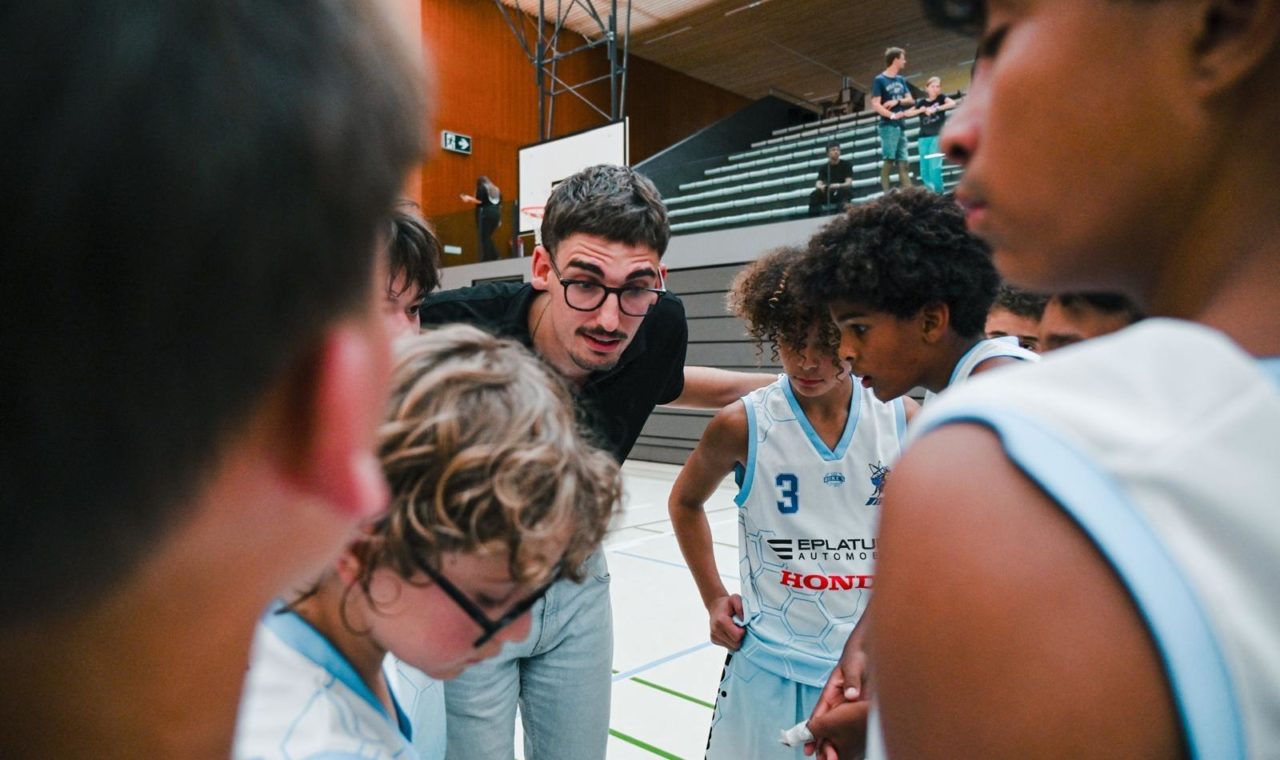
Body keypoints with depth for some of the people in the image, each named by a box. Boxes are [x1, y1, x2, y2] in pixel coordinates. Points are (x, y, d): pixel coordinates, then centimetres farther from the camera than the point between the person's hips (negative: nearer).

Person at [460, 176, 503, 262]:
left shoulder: (481, 188, 1)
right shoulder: (496, 189, 21)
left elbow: (479, 201, -12)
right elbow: (500, 204, 18)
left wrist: (469, 199, 3)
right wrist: (500, 219, 21)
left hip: (485, 214, -7)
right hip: (495, 214, 7)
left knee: (484, 237, -6)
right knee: (488, 237, 14)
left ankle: (486, 259, -11)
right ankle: (494, 257, 4)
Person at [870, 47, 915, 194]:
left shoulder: (901, 80, 17)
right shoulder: (879, 80, -4)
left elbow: (911, 100, 13)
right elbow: (875, 105, -12)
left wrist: (897, 101, -6)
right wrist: (892, 116, -22)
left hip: (901, 126, 7)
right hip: (888, 126, -7)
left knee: (903, 161, 5)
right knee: (888, 160, -10)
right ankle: (886, 193, -11)